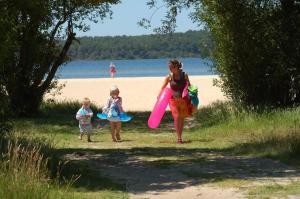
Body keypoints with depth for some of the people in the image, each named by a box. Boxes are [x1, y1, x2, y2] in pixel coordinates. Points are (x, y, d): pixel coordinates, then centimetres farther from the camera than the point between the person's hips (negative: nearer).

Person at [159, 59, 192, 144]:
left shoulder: (184, 75, 0)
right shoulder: (169, 77, -2)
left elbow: (189, 86, 11)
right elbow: (163, 88, 2)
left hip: (183, 99, 2)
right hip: (174, 99, -2)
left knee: (182, 118, 9)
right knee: (176, 117, -15)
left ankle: (180, 136, 24)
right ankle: (179, 138, -12)